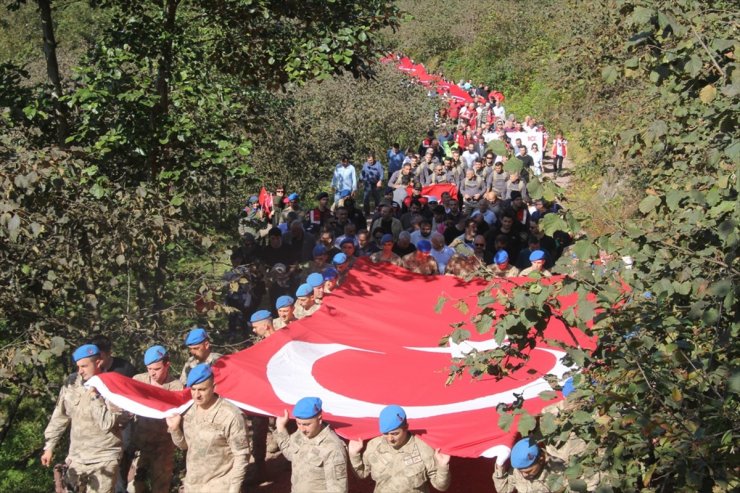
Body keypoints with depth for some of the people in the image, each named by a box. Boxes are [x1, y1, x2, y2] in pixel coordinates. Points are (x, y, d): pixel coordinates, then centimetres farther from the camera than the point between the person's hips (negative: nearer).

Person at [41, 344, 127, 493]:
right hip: (76, 457, 5)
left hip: (104, 459, -5)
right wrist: (49, 446, 11)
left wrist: (94, 395, -23)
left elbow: (106, 424, -23)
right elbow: (60, 416, 10)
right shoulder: (71, 383, 1)